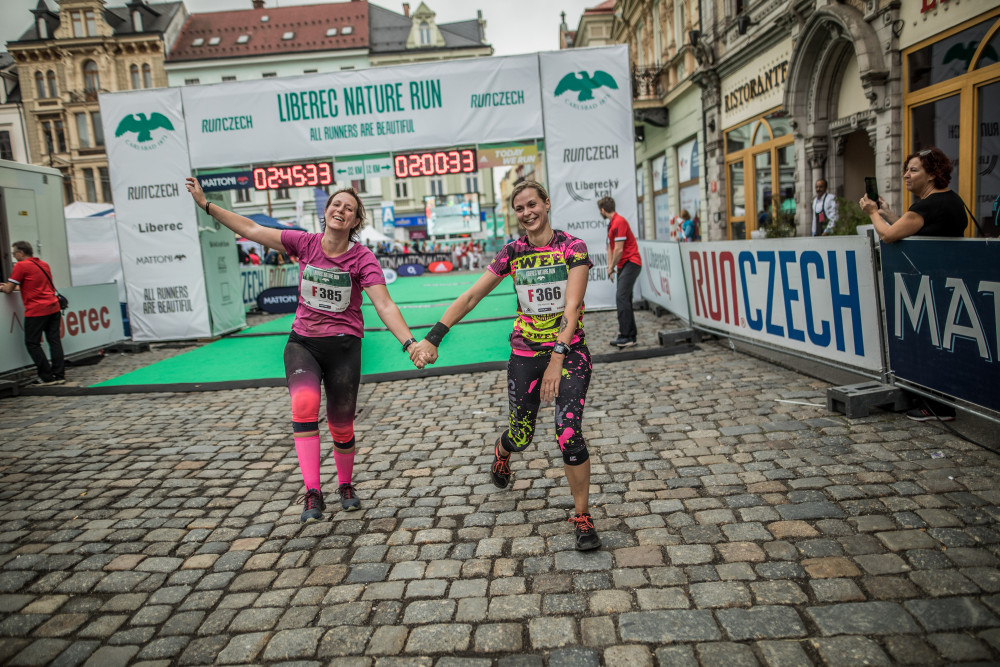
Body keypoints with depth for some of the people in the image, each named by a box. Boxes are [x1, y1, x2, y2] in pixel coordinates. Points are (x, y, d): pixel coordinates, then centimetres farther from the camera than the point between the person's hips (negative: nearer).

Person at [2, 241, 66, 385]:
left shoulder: (21, 266, -6)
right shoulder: (44, 265, 17)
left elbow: (8, 290, -2)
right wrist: (18, 286, 29)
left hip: (36, 311, -7)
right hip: (53, 308, 7)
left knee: (32, 343, 2)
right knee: (54, 341, 6)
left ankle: (48, 377, 1)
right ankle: (59, 375, 5)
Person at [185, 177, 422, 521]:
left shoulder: (362, 258, -8)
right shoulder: (305, 244, -1)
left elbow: (385, 305, -16)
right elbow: (251, 229, 5)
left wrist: (409, 343, -28)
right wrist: (206, 204, 7)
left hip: (343, 346, -1)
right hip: (302, 342, 1)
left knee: (341, 426, 4)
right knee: (304, 403, -26)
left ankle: (345, 485, 33)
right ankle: (312, 494, -22)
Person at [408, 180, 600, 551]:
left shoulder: (572, 248, -8)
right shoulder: (513, 253, 0)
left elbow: (572, 305, -19)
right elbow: (471, 297, -2)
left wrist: (557, 358, -29)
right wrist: (432, 339, -10)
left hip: (569, 352, -2)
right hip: (525, 354, 2)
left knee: (569, 434, -14)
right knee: (521, 435, 11)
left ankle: (582, 517, 7)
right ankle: (501, 451, 51)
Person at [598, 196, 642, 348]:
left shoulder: (619, 222, -17)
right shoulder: (611, 224, 16)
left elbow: (619, 250, -20)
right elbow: (610, 247, 20)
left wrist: (612, 267, -7)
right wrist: (610, 266, 10)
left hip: (631, 263, -10)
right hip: (623, 265, 10)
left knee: (621, 297, -18)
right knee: (624, 298, 14)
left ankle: (627, 337, -20)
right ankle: (630, 330, 25)